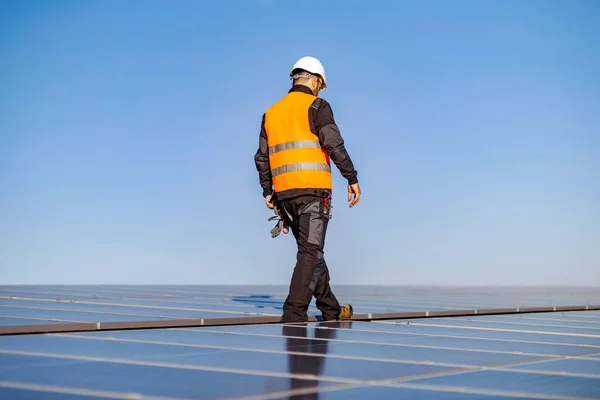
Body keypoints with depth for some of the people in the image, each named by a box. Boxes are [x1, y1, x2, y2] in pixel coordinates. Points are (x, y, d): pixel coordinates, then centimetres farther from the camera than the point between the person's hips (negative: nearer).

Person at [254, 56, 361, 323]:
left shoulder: (271, 112, 18)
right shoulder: (316, 106, -1)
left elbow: (262, 157, 16)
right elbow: (334, 144, -13)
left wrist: (267, 191, 19)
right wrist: (352, 178, -9)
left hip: (283, 193, 6)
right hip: (313, 190, -6)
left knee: (312, 251, 15)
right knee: (311, 252, -5)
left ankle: (331, 310, 24)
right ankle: (294, 311, -13)